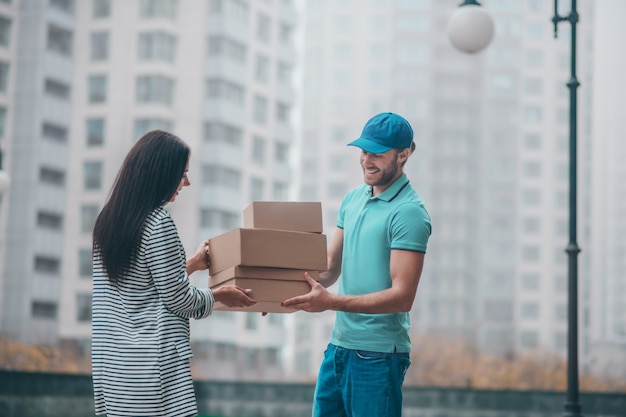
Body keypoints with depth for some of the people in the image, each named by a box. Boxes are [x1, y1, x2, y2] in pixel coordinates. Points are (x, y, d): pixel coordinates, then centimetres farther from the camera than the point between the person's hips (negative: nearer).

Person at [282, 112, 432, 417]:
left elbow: (402, 296, -19)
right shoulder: (353, 199, 11)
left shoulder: (409, 212, -13)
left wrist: (331, 302, -27)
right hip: (339, 345, 7)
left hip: (377, 354, -7)